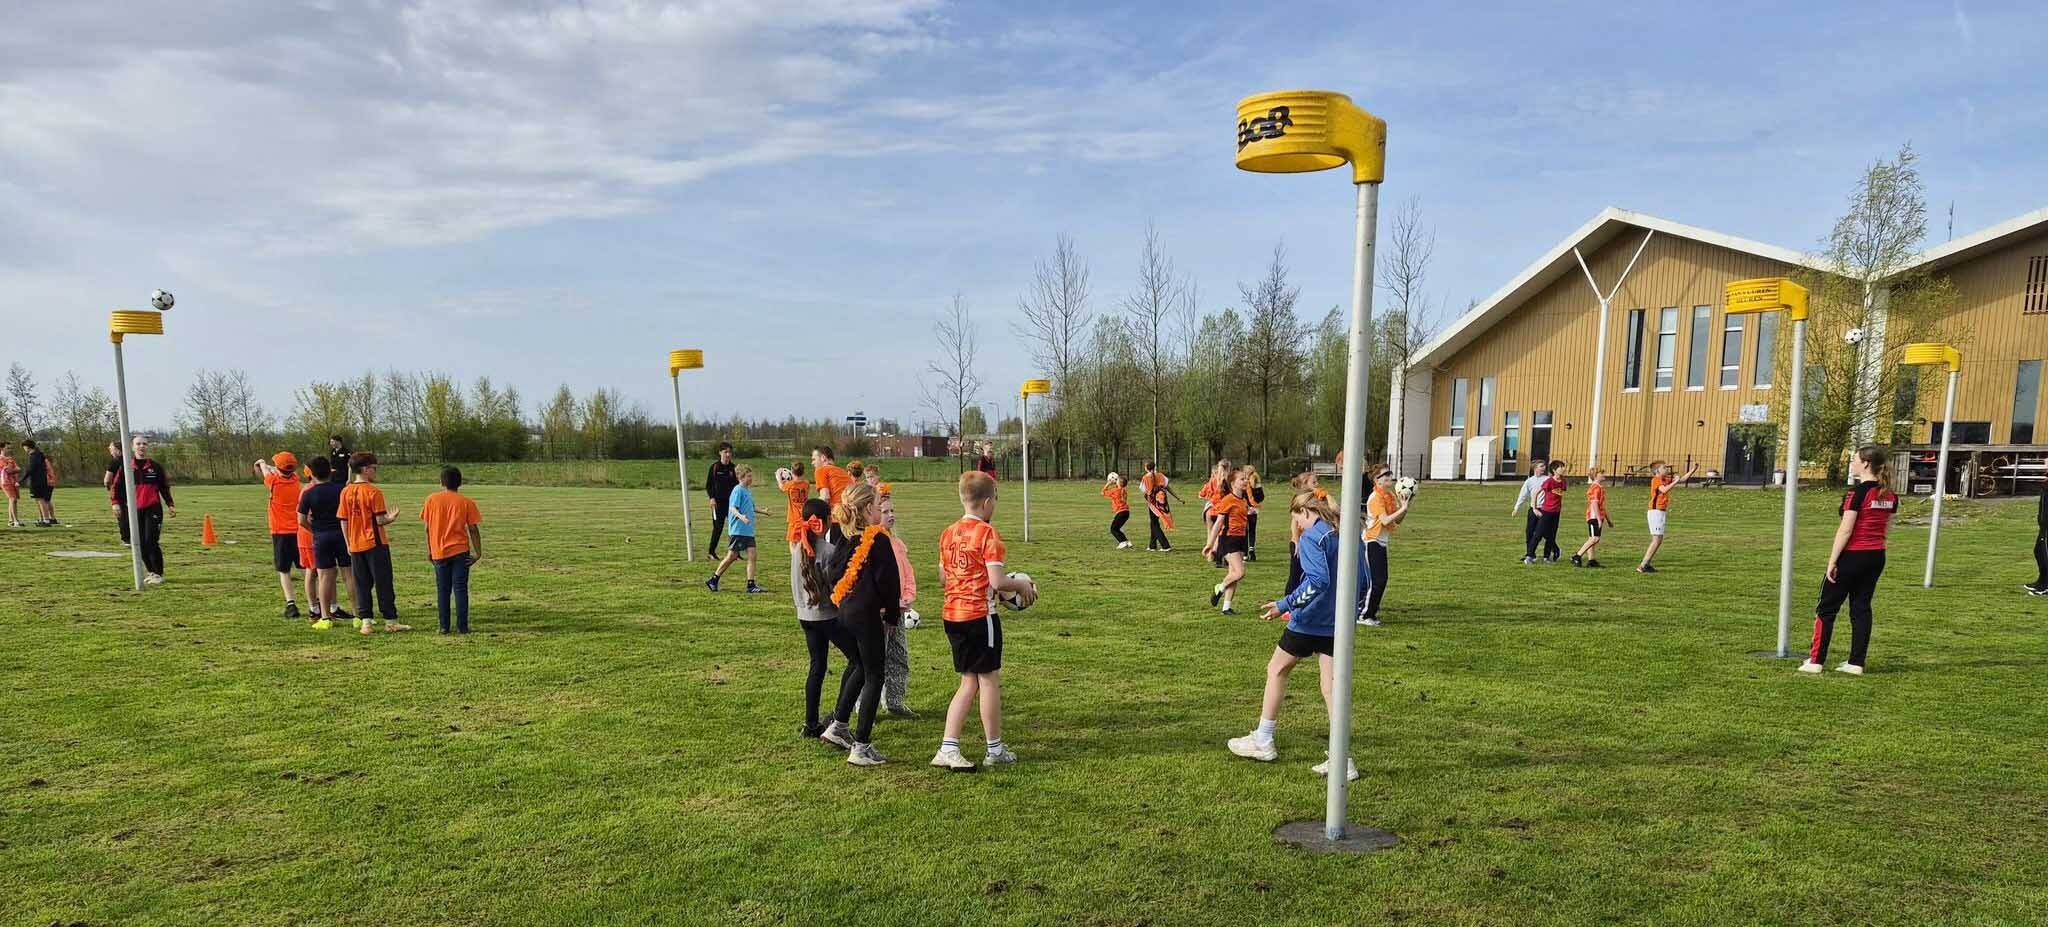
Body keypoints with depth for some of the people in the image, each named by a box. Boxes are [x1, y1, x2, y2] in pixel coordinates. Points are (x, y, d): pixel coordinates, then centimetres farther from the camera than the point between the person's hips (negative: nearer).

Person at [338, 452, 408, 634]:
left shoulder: (346, 492, 3)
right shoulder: (374, 491, -13)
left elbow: (343, 521, 6)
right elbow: (380, 520, -15)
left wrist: (348, 544, 13)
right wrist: (391, 518, 6)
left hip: (356, 546, 5)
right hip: (375, 544, -5)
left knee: (362, 584, 10)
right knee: (383, 583, 3)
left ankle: (364, 622, 8)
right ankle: (390, 621, 7)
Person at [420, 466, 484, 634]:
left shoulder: (432, 499, 0)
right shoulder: (466, 502, -3)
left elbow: (428, 528, 3)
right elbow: (473, 529, -5)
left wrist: (429, 550, 12)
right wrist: (478, 553, -2)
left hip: (439, 552, 1)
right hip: (460, 551, -1)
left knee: (442, 590, 9)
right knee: (460, 589, 2)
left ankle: (444, 626, 9)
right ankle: (462, 626, -1)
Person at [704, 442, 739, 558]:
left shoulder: (732, 467, 7)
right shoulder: (715, 466, -3)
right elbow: (708, 485, -1)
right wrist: (712, 498, -12)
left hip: (731, 501, 3)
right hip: (718, 502, -3)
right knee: (717, 527, -1)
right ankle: (711, 551, 12)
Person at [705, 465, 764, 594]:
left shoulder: (748, 491, 14)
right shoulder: (738, 490, -11)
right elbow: (732, 508, -20)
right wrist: (740, 516, -37)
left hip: (748, 530, 8)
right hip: (738, 530, -8)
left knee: (751, 555, -2)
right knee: (732, 556, -1)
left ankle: (751, 585, -3)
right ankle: (713, 580, 14)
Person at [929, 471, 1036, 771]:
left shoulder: (948, 533, 7)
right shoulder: (987, 533, -14)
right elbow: (998, 582, -18)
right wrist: (1022, 584, -1)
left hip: (952, 614, 7)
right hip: (980, 614, -7)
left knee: (969, 682, 14)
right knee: (989, 679, 7)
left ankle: (948, 748, 8)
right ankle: (995, 749, 19)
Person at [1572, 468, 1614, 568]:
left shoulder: (1601, 487, 19)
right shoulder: (1595, 487, -12)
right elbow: (1594, 503, -20)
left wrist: (1608, 519, 28)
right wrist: (1599, 519, -25)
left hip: (1598, 517, 10)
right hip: (1594, 516, -10)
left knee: (1593, 539, 9)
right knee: (1594, 538, -15)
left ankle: (1591, 560, 11)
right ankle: (1577, 557, -13)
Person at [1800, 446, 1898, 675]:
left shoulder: (1857, 492, -16)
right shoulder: (1890, 495, 7)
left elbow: (1845, 530, -17)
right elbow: (1886, 528, 13)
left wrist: (1832, 561, -14)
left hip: (1852, 556, -7)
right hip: (1877, 557, 7)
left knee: (1826, 608, 2)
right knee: (1861, 607, 12)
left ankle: (1816, 661, 4)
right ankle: (1856, 663, 13)